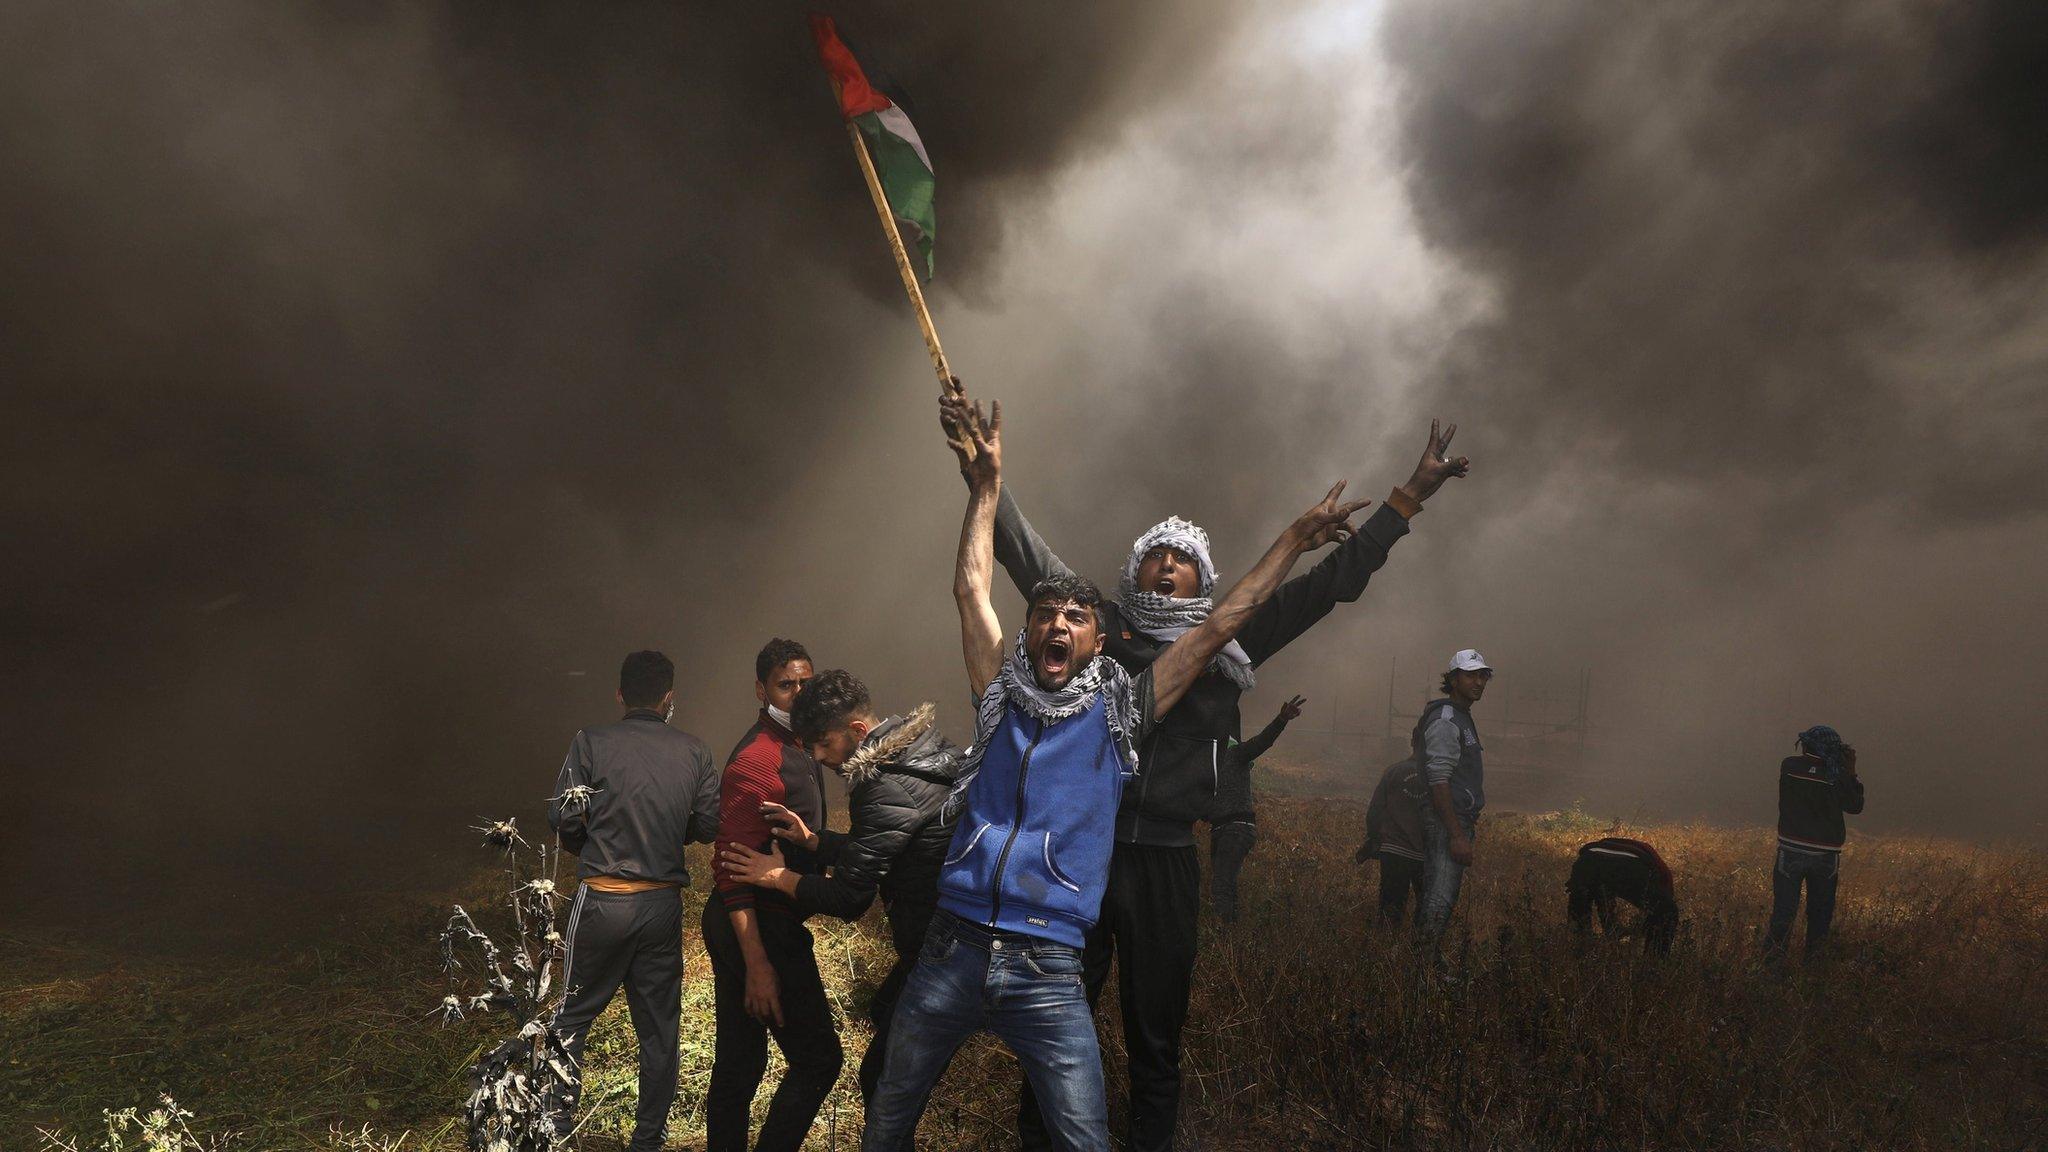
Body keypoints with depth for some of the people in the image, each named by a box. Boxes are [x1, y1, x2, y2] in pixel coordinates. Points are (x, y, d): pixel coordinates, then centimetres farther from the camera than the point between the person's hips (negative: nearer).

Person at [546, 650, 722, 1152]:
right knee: (659, 1027, 12)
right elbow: (708, 826, 0)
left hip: (603, 900, -2)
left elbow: (563, 817, -10)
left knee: (573, 1018, 13)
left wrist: (586, 849, 11)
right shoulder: (694, 752, 1)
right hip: (663, 904, 2)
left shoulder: (591, 742, -6)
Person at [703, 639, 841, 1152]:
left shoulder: (796, 748, 13)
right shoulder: (757, 760, -19)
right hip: (762, 932, -10)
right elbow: (734, 869, -22)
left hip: (739, 930, 10)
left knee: (739, 1062, 16)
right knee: (818, 1058, -4)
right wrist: (757, 965, -25)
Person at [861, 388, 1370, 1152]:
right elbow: (971, 589, 13)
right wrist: (987, 487, 17)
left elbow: (1219, 627, 5)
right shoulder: (1002, 696, 9)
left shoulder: (1118, 711, 4)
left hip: (1047, 971, -2)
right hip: (953, 948, 2)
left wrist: (1292, 540, 7)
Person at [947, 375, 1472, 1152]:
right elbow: (1024, 550, 6)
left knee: (1156, 1035, 11)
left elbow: (1326, 584, 10)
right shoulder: (1100, 626, 7)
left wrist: (1407, 499, 9)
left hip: (1167, 861, 1)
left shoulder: (1226, 645, 9)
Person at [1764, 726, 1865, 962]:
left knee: (1784, 909, -1)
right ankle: (1813, 956, 21)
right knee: (1820, 913, 16)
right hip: (1826, 855, 0)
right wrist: (1851, 771, 8)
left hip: (1791, 851, 0)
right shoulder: (1837, 776, -8)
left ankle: (1775, 944, -18)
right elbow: (1855, 806, 7)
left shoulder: (1789, 766, -5)